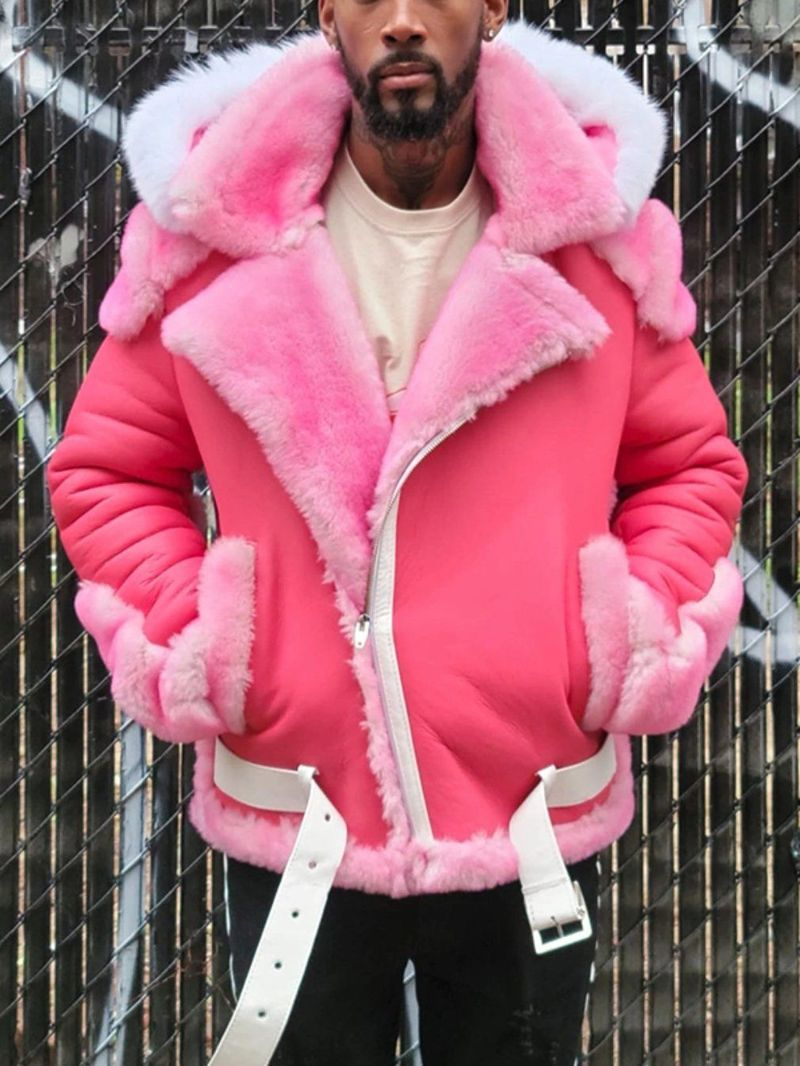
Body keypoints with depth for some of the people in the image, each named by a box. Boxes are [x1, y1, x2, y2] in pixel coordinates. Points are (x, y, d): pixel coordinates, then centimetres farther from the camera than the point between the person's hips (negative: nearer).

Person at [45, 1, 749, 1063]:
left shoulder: (592, 223, -3)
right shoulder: (218, 223, -5)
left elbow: (692, 464, 7)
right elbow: (106, 467, 4)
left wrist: (653, 635, -8)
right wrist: (176, 637, -10)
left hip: (534, 827, 1)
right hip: (292, 834, 0)